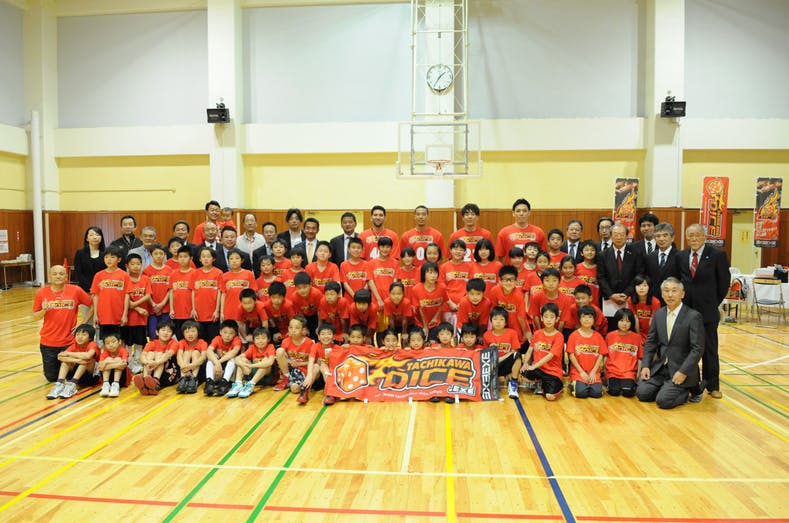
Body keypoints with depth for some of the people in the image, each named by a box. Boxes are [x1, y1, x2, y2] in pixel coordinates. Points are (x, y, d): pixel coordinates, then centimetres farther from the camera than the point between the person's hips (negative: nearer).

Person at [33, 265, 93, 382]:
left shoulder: (76, 290, -7)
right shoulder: (42, 292, -4)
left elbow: (92, 305, 2)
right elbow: (35, 317, 2)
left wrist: (83, 324, -2)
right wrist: (44, 310, -19)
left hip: (69, 341, -1)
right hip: (48, 342, 1)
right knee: (51, 377, 12)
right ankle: (52, 364, 43)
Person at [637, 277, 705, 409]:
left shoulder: (693, 316, -11)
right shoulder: (658, 314, 6)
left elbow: (697, 349, -14)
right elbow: (650, 342, 8)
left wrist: (683, 372, -20)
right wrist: (645, 365, -4)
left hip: (680, 369, -5)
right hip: (660, 367, 5)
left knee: (663, 401, -18)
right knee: (642, 393, -10)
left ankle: (689, 390, 8)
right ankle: (667, 388, 14)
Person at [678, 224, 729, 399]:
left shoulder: (717, 255, -4)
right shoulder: (680, 256, 7)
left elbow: (724, 281, 1)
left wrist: (715, 302, 3)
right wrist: (683, 299, 5)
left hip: (707, 310, -3)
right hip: (685, 308, 3)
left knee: (710, 349, 6)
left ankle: (712, 386, 18)